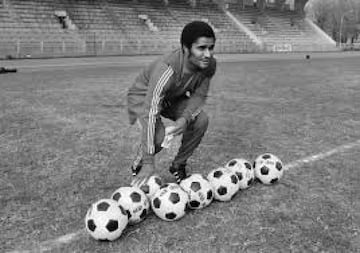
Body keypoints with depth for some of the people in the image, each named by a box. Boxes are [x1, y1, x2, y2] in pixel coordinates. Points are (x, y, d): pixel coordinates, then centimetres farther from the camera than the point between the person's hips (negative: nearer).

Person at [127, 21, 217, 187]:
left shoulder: (209, 64, -23)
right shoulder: (167, 69, -41)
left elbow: (199, 95, -10)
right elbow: (150, 114, -42)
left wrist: (186, 118, -34)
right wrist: (149, 163, -42)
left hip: (173, 98, 5)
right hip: (143, 96, -5)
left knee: (201, 120, -18)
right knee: (158, 137, -30)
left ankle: (178, 166, 4)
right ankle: (138, 166, 4)